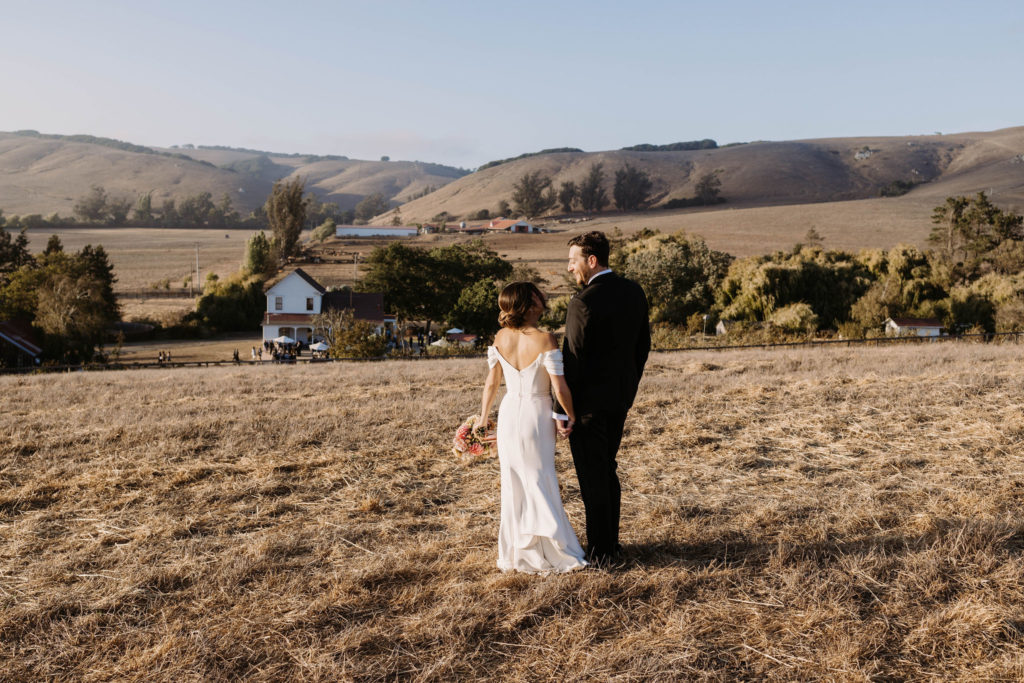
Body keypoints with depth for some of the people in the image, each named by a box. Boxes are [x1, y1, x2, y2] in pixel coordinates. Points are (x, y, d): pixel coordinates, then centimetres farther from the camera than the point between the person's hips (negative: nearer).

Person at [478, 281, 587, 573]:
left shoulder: (500, 338, -3)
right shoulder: (544, 340, -19)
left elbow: (491, 383, 3)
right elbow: (560, 388, -17)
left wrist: (482, 417, 16)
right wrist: (571, 417, -1)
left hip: (509, 415, 5)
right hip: (536, 416, -4)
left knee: (513, 482, 14)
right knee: (540, 481, 8)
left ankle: (515, 551, 24)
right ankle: (549, 551, 15)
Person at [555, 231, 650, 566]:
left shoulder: (583, 303, -20)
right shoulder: (634, 292, 3)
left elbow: (572, 360, -19)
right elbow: (643, 344, 12)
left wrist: (563, 412, -13)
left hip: (589, 401, -8)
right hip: (620, 399, 8)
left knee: (592, 477, 3)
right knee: (607, 470, 19)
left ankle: (600, 551, 12)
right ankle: (611, 544, 28)